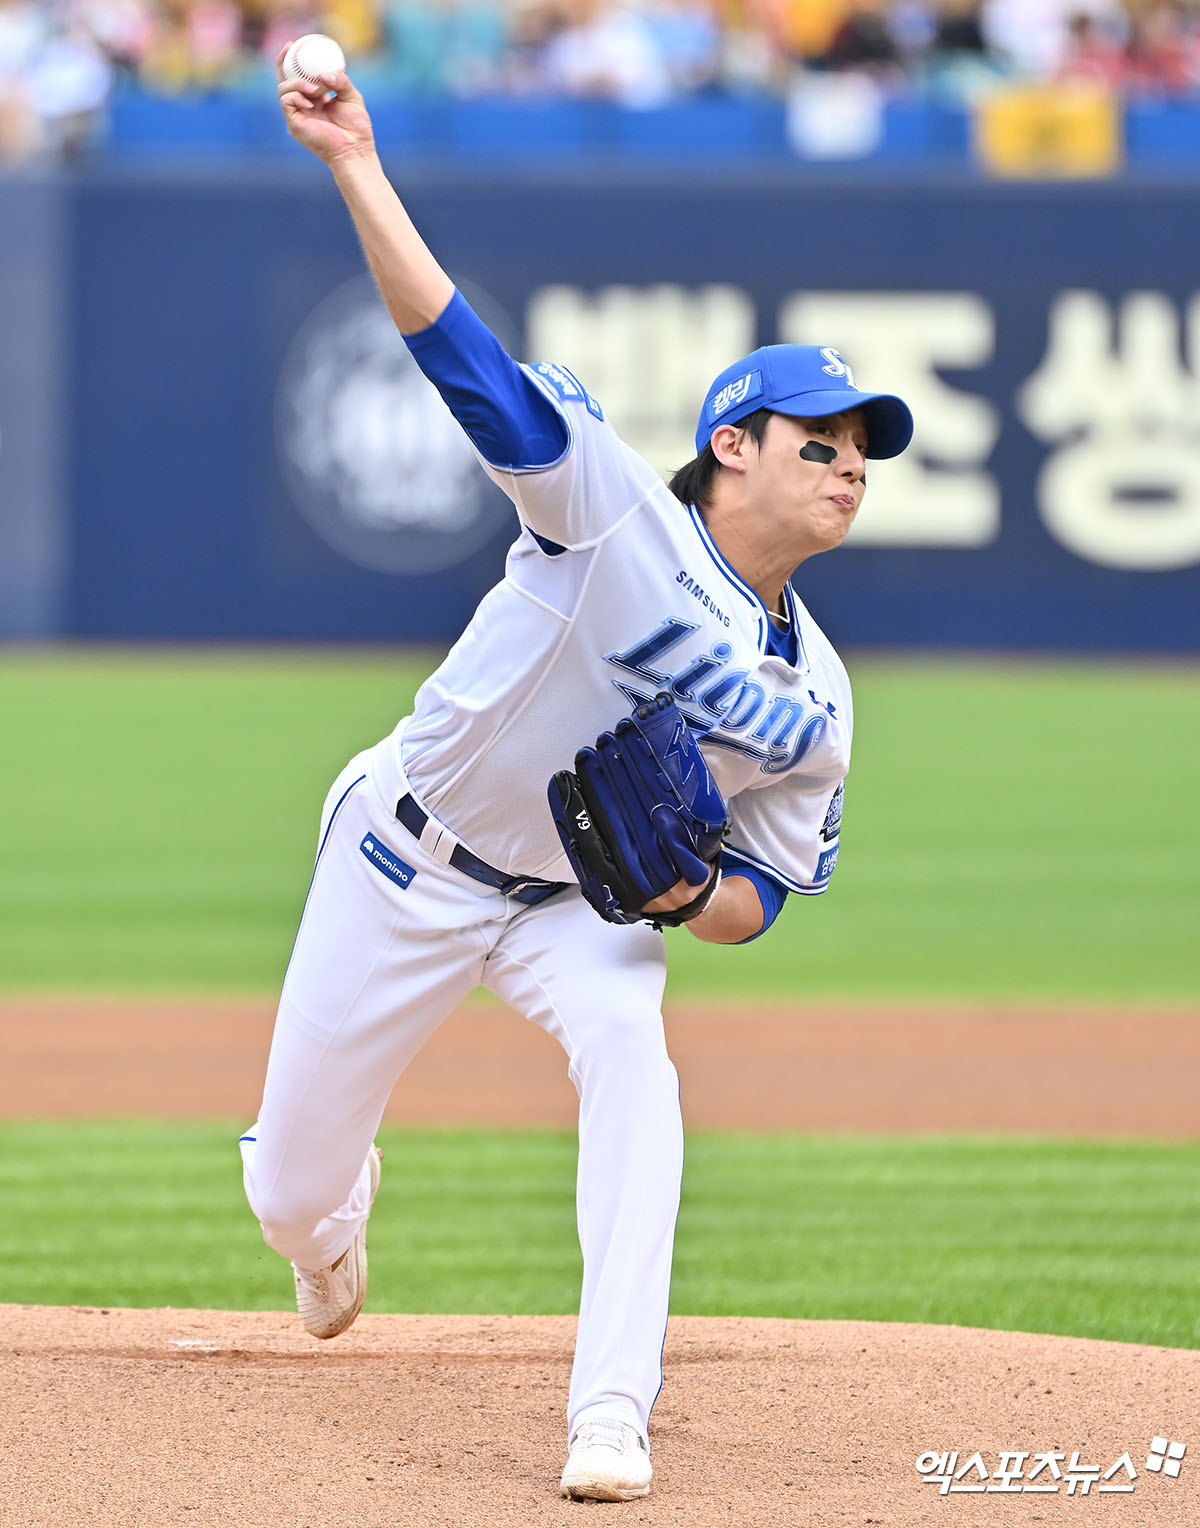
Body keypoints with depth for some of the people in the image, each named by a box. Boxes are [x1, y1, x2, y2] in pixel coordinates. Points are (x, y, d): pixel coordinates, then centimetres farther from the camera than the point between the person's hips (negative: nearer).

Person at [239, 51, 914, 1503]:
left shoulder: (813, 704, -7)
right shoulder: (617, 511, -20)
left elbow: (764, 894, 1)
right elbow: (465, 357, -28)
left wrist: (685, 892, -24)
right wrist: (357, 169, -39)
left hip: (577, 902, 2)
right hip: (406, 864, -2)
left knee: (629, 1050, -32)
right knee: (292, 1196, 6)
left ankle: (611, 1417, -33)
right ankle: (335, 1212, 49)